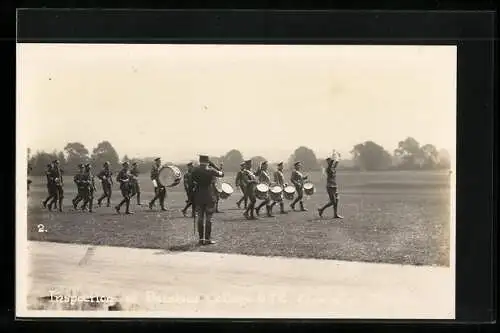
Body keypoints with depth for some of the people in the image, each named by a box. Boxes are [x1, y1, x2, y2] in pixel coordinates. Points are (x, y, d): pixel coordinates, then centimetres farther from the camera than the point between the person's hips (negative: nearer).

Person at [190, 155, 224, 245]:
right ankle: (207, 239, 2)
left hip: (198, 197, 3)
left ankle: (201, 238, 12)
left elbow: (192, 183, 3)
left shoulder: (195, 170, -2)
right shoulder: (211, 170, -10)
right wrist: (213, 165, 8)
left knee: (200, 218, 10)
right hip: (210, 197, -3)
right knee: (208, 218, 2)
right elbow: (221, 173, 4)